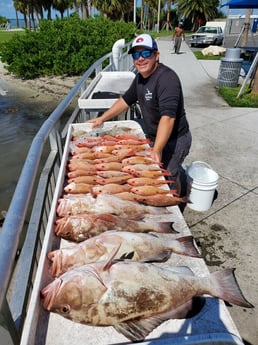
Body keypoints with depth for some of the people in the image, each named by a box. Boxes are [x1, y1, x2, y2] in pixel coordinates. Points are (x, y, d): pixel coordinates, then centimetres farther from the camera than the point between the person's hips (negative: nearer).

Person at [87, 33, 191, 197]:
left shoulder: (166, 78, -25)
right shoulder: (140, 77, 4)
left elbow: (168, 116, -34)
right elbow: (126, 100, 14)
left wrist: (157, 150, -40)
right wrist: (102, 118, 12)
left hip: (174, 140, -8)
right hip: (155, 136, 9)